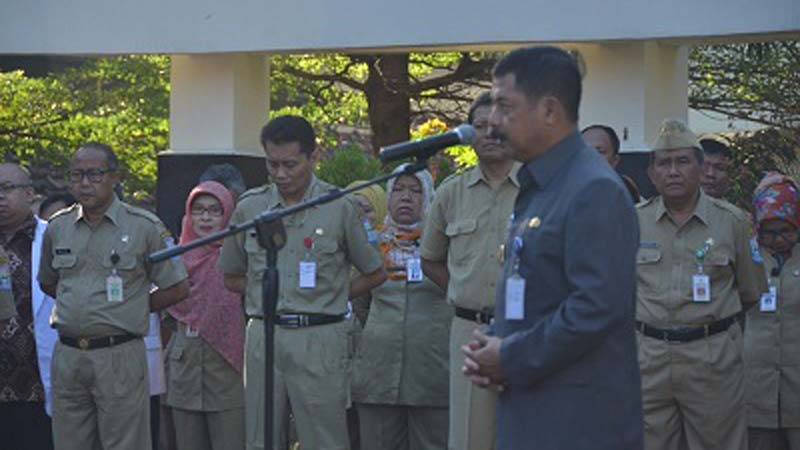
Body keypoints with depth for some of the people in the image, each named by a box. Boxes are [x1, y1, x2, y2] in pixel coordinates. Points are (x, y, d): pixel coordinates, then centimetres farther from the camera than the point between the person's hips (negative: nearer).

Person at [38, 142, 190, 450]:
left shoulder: (144, 227, -2)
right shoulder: (57, 227, 10)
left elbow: (177, 288, 1)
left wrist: (130, 308, 1)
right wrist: (80, 304, 13)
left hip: (119, 355, -4)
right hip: (67, 354, 4)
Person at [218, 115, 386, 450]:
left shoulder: (339, 208, 1)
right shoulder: (250, 207, 8)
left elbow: (375, 274, 10)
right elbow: (232, 277, 19)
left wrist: (328, 298, 4)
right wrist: (269, 296, 7)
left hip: (319, 338, -3)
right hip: (263, 336, 3)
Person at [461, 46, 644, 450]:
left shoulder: (595, 191, -15)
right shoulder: (536, 189, 15)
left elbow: (597, 308, -23)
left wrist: (511, 359, -14)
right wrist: (490, 351, 4)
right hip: (529, 416, 9)